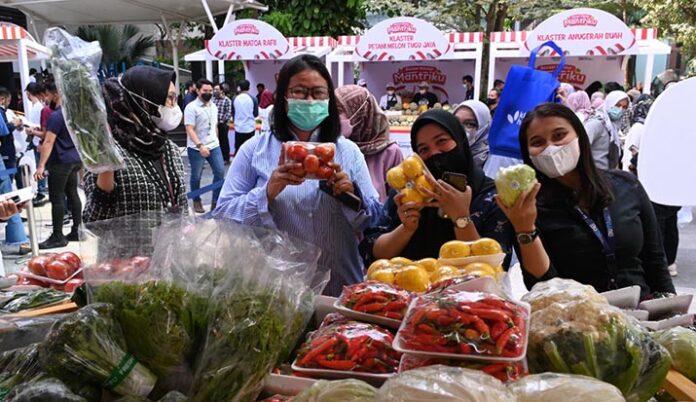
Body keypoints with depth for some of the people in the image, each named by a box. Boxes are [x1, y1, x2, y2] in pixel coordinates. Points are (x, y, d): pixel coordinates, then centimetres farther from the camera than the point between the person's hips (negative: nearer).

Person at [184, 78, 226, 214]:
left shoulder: (213, 107, 9)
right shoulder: (191, 107, -12)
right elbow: (189, 129, -18)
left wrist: (215, 140, 16)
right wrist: (200, 145, -27)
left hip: (214, 146, 6)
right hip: (196, 148, -6)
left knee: (220, 172, 1)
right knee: (196, 176, 7)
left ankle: (215, 201, 11)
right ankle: (196, 202, 24)